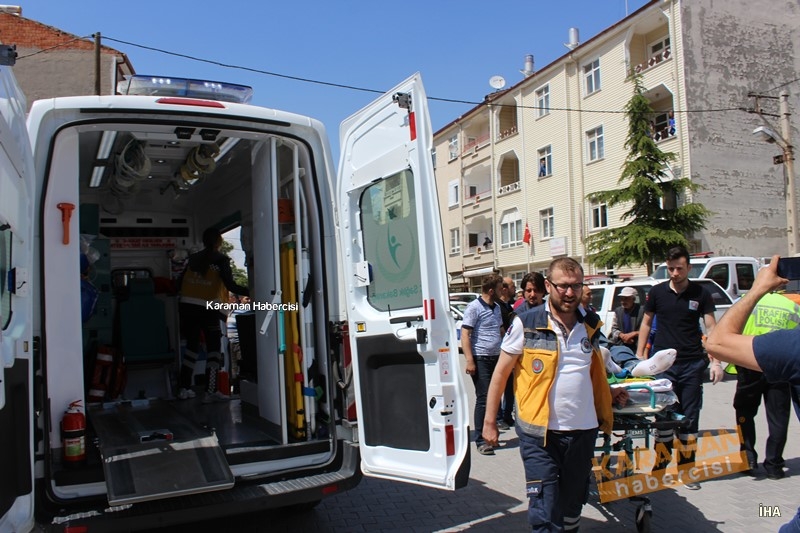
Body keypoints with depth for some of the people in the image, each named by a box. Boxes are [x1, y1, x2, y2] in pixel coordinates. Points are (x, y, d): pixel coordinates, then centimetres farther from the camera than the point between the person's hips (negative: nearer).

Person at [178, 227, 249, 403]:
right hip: (207, 308, -6)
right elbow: (230, 286, -14)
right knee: (213, 348, 1)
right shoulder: (221, 260, -4)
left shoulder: (194, 258, 12)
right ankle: (210, 392, -3)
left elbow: (180, 282, 14)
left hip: (187, 306, 6)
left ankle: (184, 388, 18)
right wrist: (250, 292, -10)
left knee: (192, 346, 15)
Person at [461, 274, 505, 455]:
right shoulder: (474, 307, -10)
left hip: (496, 358, 7)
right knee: (483, 399, -4)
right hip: (481, 359, -7)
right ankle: (481, 440, 4)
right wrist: (469, 360, -20)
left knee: (496, 398, 12)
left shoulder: (497, 307, 13)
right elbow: (465, 335, -14)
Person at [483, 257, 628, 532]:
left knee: (572, 507, 19)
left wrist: (607, 394, 15)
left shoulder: (591, 324, 6)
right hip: (540, 432, -4)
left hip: (583, 429, 5)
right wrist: (489, 421, -5)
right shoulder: (526, 323, -8)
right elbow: (501, 373, -4)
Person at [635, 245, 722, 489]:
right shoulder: (657, 292, 4)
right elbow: (646, 323, 11)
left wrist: (715, 361, -10)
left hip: (692, 364, 0)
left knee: (689, 418, 6)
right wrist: (639, 354, 5)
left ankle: (686, 469, 17)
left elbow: (711, 328, 0)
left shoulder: (700, 294, 2)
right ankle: (660, 467, 13)